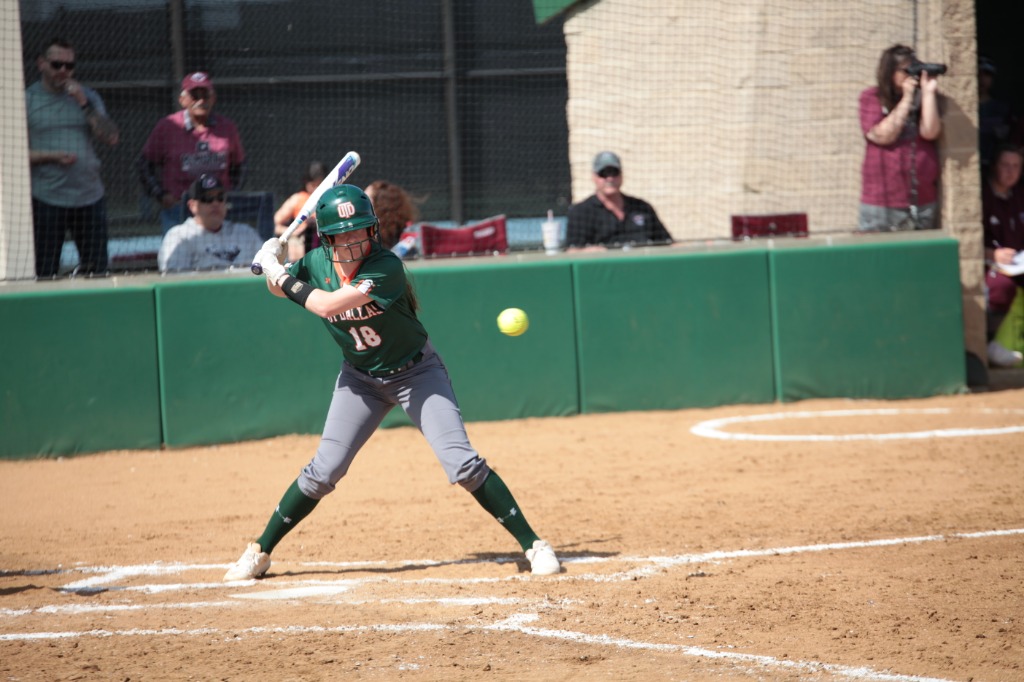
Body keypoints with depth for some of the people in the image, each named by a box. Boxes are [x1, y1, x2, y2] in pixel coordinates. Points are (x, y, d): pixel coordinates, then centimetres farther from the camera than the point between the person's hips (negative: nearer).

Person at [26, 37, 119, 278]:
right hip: (47, 200, -3)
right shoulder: (27, 100, 2)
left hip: (90, 195, 4)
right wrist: (53, 157, -16)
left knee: (97, 270, 5)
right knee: (45, 274, -4)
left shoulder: (88, 97, 13)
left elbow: (112, 138, 2)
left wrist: (84, 104, -6)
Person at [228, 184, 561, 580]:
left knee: (462, 463, -14)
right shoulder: (318, 263, -11)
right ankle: (259, 553, 13)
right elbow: (279, 289, 9)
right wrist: (273, 266, -13)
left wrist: (282, 276, -25)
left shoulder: (385, 268, -29)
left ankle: (532, 544, -7)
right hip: (359, 377, 4)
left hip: (416, 372, -4)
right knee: (323, 471, 0)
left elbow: (328, 305, -36)